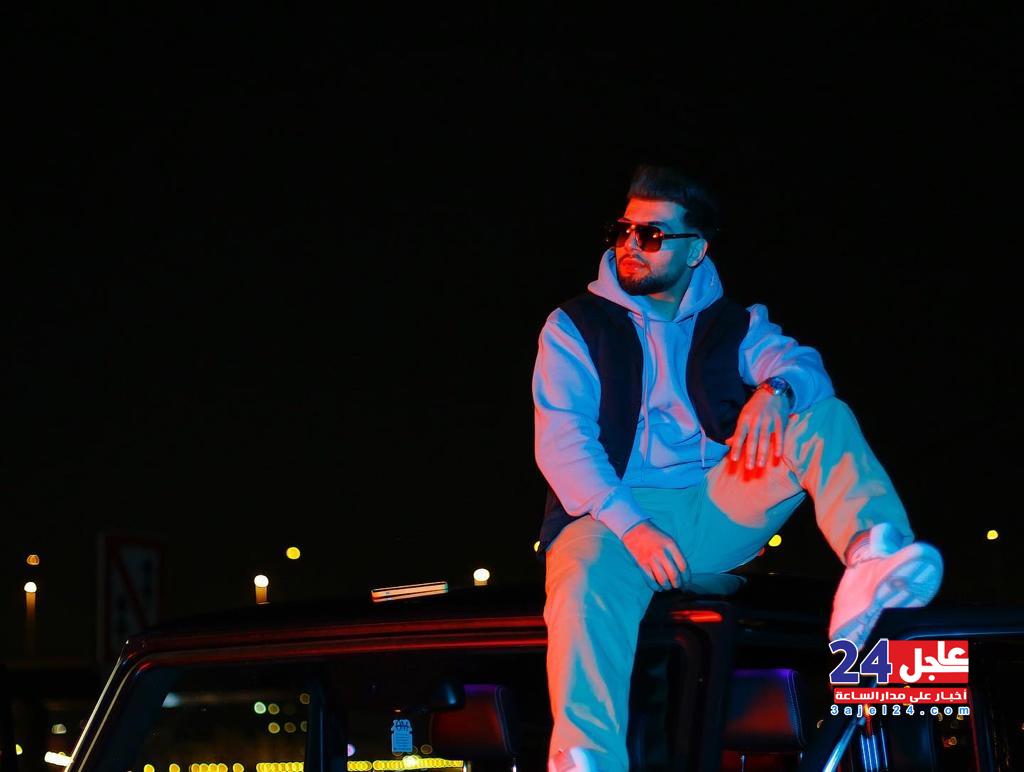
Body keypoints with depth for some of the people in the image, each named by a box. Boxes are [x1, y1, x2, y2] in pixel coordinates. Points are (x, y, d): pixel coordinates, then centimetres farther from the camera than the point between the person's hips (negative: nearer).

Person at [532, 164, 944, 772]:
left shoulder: (734, 325, 18)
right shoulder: (576, 327, 10)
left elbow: (802, 365, -3)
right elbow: (562, 443, -3)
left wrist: (774, 390, -30)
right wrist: (631, 527, -20)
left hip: (719, 510, 2)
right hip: (616, 514, -2)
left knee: (822, 416, -17)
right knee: (585, 586, -37)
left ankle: (872, 559, -45)